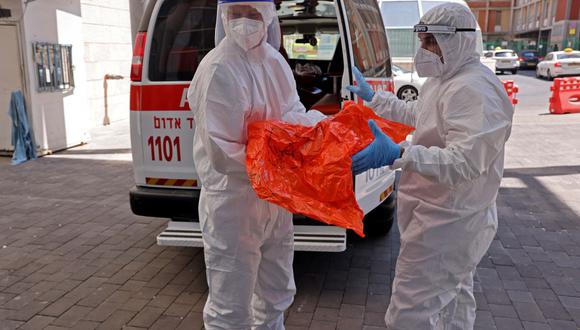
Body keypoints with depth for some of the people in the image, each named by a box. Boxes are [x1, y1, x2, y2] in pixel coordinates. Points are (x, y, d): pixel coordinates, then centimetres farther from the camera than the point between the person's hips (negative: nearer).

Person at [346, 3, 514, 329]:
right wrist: (374, 98, 33)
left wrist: (398, 155, -43)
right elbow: (417, 113, 29)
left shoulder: (475, 90, -24)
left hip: (447, 224, -11)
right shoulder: (446, 80, 11)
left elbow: (465, 162, -33)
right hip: (450, 217, 11)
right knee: (455, 293, 28)